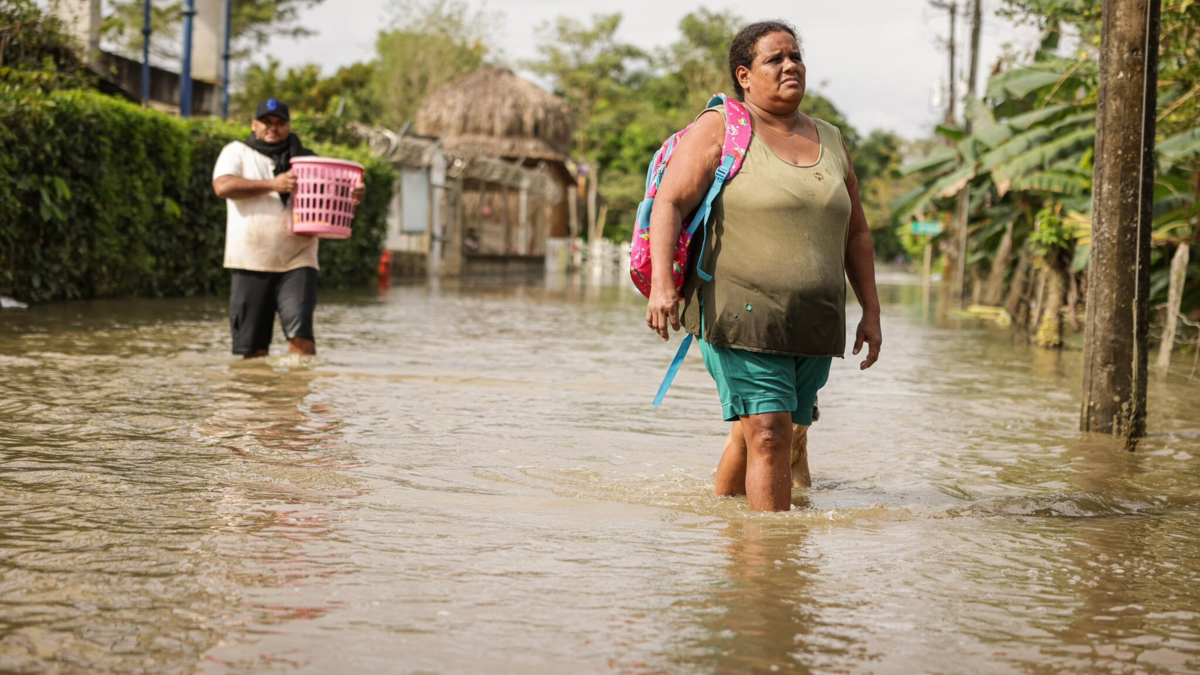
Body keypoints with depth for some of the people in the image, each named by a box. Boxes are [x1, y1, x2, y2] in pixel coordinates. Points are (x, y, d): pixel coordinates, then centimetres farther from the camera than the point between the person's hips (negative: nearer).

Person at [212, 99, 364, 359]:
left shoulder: (306, 159, 15)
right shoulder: (236, 152, 10)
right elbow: (223, 186, -8)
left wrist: (354, 194, -16)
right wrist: (273, 184, -17)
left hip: (297, 262, 0)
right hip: (251, 263, 0)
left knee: (300, 333, -17)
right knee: (252, 347, 3)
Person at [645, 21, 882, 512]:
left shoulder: (831, 141, 16)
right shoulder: (720, 129, 0)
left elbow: (856, 233, 22)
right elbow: (670, 202, -10)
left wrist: (871, 312, 17)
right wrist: (661, 283, -24)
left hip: (814, 322, 5)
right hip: (741, 316, -5)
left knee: (754, 432, 10)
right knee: (768, 430, -15)